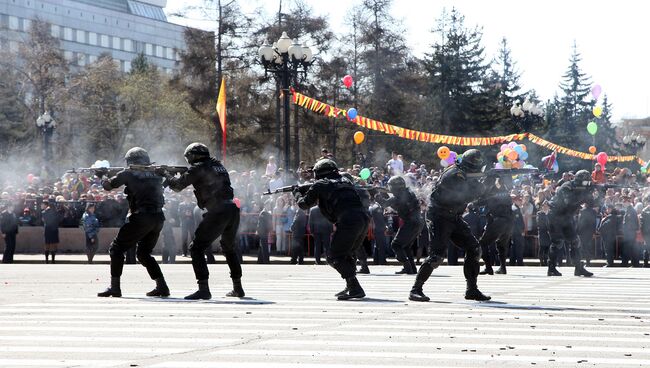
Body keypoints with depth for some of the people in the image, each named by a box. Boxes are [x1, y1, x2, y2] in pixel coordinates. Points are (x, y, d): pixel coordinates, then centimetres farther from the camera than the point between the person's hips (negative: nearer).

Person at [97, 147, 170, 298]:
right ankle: (161, 287, 12)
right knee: (144, 253, 21)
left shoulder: (129, 174, 0)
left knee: (116, 249, 4)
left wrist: (101, 175, 27)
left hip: (141, 217, -6)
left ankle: (115, 287, -3)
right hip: (158, 218, 6)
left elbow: (108, 186, 5)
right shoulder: (156, 174, 15)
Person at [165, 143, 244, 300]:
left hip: (218, 212, -8)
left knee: (197, 248, -2)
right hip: (233, 210, 8)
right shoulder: (218, 165, 20)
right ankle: (237, 288, 31)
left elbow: (178, 185, 0)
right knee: (229, 248, 27)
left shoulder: (198, 169, -2)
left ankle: (203, 289, -12)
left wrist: (166, 175, 19)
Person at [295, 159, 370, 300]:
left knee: (334, 257, 1)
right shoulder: (345, 181, 28)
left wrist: (298, 194, 43)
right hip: (364, 219, 7)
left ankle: (355, 288, -9)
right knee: (347, 254, 24)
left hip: (348, 221, -7)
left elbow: (305, 204, 23)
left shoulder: (320, 185, 11)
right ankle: (351, 286, 21)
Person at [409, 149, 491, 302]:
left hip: (454, 218, 9)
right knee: (436, 255, -17)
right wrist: (482, 185, -15)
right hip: (439, 218, -9)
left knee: (474, 249, 4)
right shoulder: (455, 174, -19)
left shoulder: (463, 175, 10)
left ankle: (472, 290, 11)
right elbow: (466, 195, -25)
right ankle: (416, 289, -7)